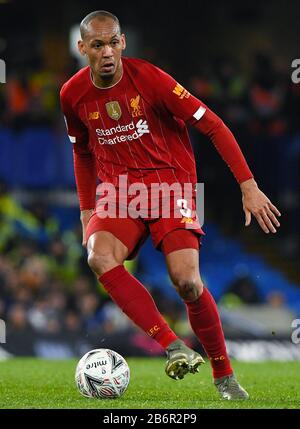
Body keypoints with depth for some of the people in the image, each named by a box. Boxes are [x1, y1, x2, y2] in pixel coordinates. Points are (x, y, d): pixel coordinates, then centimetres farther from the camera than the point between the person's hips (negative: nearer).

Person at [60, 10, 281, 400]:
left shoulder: (148, 77, -13)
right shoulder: (73, 94, 0)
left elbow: (212, 125, -10)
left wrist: (249, 186, -16)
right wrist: (86, 211, 15)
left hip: (171, 182, -3)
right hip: (118, 190, 3)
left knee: (187, 281, -21)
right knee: (99, 257, -29)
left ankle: (225, 377, 1)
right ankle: (173, 347, -27)